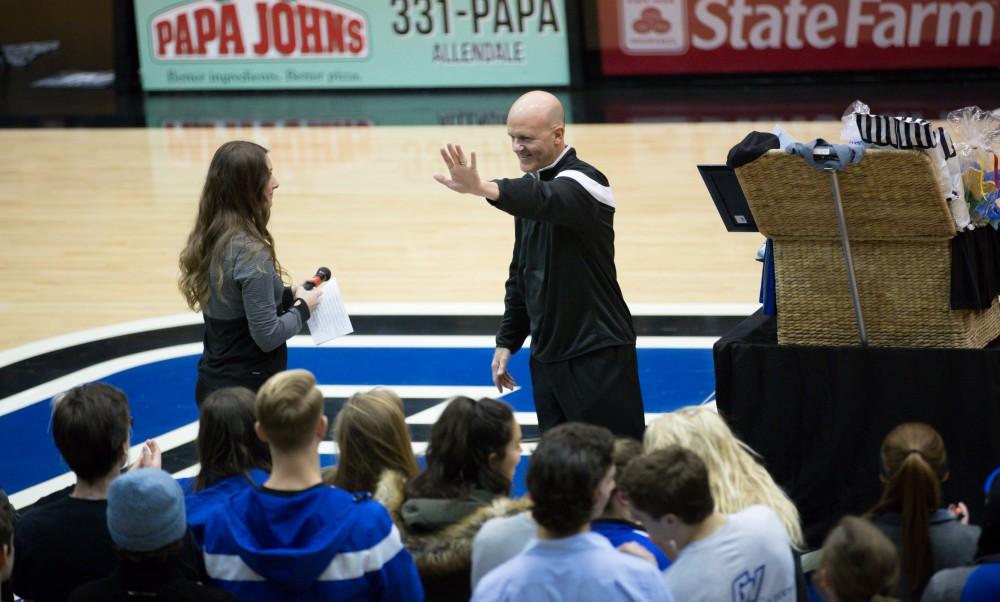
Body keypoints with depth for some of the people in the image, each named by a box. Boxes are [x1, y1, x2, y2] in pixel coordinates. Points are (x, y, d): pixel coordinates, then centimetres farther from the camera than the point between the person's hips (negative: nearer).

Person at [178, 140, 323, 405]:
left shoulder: (209, 240, 4)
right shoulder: (250, 252, -22)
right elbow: (268, 335, -21)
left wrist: (288, 295, 9)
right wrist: (303, 307, -5)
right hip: (249, 389, -9)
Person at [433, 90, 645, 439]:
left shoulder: (582, 182, -13)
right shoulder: (530, 187, 12)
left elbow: (546, 200, -38)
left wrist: (481, 189, -55)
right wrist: (507, 342, 17)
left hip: (599, 354, -8)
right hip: (547, 354, 8)